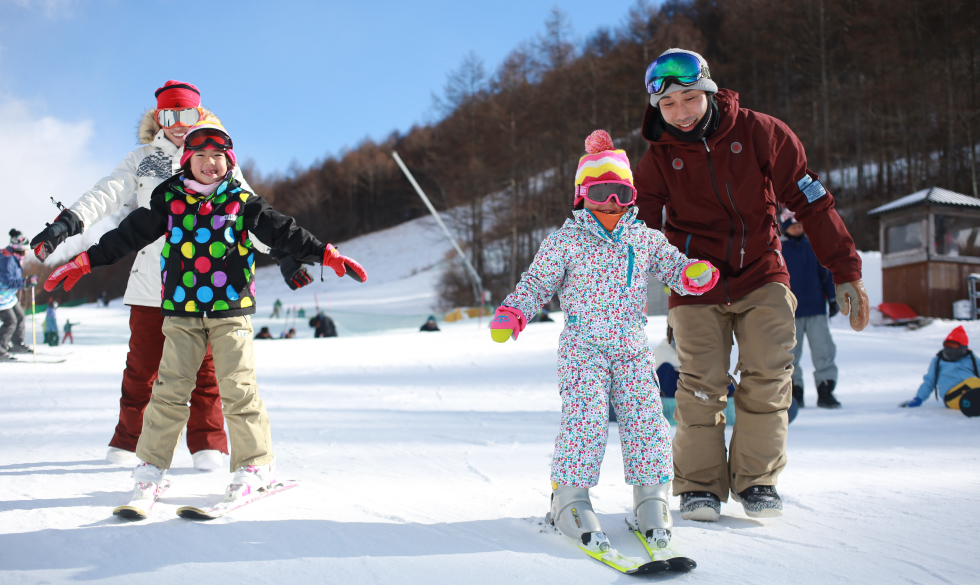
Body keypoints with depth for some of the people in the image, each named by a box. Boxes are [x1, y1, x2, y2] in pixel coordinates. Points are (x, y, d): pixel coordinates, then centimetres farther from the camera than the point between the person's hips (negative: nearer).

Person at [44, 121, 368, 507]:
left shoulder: (242, 202, 4)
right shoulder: (169, 200, 6)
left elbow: (282, 231, 0)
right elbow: (131, 233, 9)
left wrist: (326, 255, -9)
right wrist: (85, 261, 7)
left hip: (231, 309, -1)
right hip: (182, 311, 1)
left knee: (238, 389, -4)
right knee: (170, 388, -2)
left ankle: (256, 465, 7)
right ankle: (151, 468, 6)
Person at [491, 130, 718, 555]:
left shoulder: (645, 238, 9)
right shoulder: (566, 240, 1)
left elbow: (673, 268, 12)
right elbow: (537, 283, 5)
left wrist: (695, 274, -12)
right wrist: (512, 314, -9)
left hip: (631, 347, 3)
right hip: (583, 345, -3)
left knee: (644, 417, -5)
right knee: (585, 417, -15)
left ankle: (650, 494, 5)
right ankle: (569, 496, -7)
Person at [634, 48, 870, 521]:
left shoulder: (760, 134, -8)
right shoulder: (658, 159, -4)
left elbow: (812, 203, -5)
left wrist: (845, 272, -7)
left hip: (761, 276, 0)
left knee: (768, 379, -9)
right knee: (702, 384, -8)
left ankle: (757, 479, 6)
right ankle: (700, 485, 7)